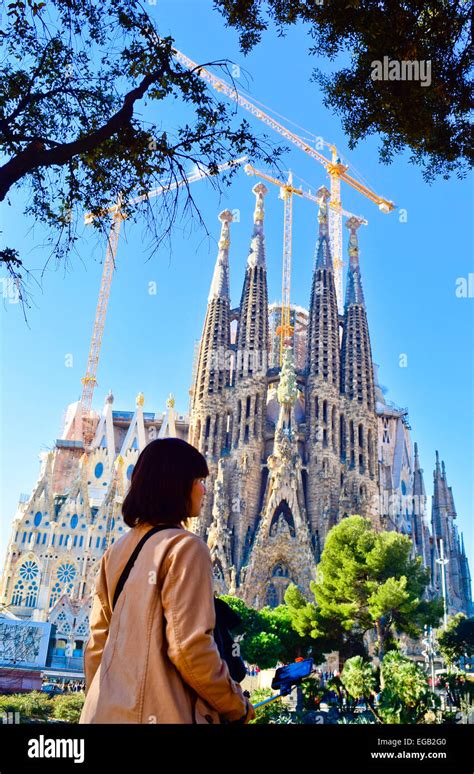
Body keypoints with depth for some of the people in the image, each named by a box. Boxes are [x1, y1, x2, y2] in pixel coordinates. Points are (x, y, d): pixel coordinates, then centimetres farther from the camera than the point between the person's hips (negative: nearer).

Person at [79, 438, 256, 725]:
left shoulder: (117, 550, 8)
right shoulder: (185, 546, -13)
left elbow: (97, 644, 11)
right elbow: (190, 648, -20)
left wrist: (100, 703, 21)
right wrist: (238, 707, -6)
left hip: (106, 711, 7)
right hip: (156, 712, -7)